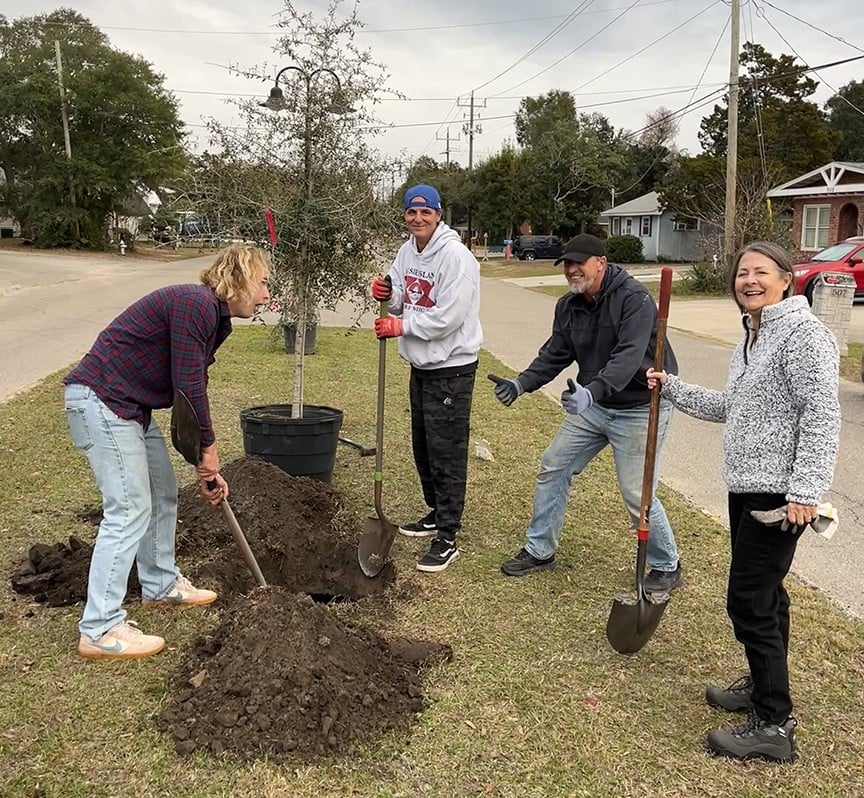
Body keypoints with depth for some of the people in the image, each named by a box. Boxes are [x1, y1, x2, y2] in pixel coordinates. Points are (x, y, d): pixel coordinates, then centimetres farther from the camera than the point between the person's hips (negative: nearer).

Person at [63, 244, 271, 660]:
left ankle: (161, 586, 35)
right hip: (99, 399, -10)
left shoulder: (213, 316, 12)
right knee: (130, 509, -10)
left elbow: (194, 390, 14)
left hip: (131, 405, 10)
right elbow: (188, 387, -20)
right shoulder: (195, 304, -19)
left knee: (163, 491, 18)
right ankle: (99, 630, -3)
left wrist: (206, 465, 14)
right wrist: (208, 449, -8)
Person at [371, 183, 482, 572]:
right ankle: (437, 513, 36)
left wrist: (400, 327, -16)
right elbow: (401, 304, 14)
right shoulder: (407, 251, 8)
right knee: (423, 447, 18)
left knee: (446, 453, -5)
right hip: (421, 364, 9)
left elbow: (448, 317, -23)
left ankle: (447, 538, 3)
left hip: (451, 367, -9)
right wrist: (385, 295, -8)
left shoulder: (455, 255, -18)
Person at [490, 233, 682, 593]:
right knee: (553, 468, 7)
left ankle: (666, 567, 18)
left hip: (639, 408, -7)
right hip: (593, 405, 8)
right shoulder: (568, 307, 2)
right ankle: (539, 550, 24)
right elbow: (554, 355, 1)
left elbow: (629, 356, -34)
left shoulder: (634, 298, -22)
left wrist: (592, 391, -48)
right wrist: (521, 383, -16)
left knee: (637, 494, -7)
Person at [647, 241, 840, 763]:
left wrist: (805, 491, -24)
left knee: (749, 600, -7)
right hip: (747, 486, 10)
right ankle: (764, 686, 36)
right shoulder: (752, 338, 15)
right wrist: (672, 388, 19)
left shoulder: (803, 334, -14)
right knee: (764, 592, 20)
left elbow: (822, 416, -20)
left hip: (780, 493, -10)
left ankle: (774, 725, 4)